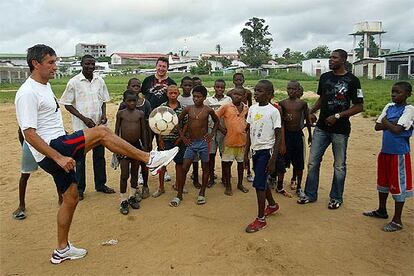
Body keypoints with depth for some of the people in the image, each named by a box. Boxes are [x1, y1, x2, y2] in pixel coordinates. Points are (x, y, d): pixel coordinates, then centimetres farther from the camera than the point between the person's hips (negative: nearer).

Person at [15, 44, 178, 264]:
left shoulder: (44, 86, 16)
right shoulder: (27, 93, -15)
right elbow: (29, 134, -21)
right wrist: (58, 157, -27)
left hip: (58, 150, 10)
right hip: (51, 151, -10)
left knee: (71, 198, 14)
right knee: (101, 132, -20)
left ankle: (62, 250, 28)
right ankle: (150, 159, -15)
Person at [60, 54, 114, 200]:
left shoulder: (100, 81, 4)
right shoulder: (74, 82, -8)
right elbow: (67, 104, -5)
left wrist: (104, 114, -5)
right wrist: (84, 119, -14)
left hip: (99, 125, 4)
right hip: (81, 126, -4)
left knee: (99, 156, 13)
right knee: (80, 157, 7)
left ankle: (100, 185, 27)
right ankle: (80, 188, 20)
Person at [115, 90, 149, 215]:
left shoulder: (141, 113, 2)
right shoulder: (121, 113, -2)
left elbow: (144, 131, 6)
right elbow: (116, 131, 2)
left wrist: (145, 147, 4)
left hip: (137, 145, 2)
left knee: (135, 173, 14)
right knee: (124, 175, -1)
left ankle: (132, 197, 29)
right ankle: (124, 201, 11)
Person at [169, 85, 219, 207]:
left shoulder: (208, 110, -3)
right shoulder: (188, 109, -1)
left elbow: (216, 121, 14)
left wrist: (212, 133, 1)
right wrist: (182, 136, 3)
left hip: (204, 142, -1)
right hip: (190, 143, 1)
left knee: (205, 168, 8)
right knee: (184, 168, 0)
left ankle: (202, 194, 24)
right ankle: (179, 195, 12)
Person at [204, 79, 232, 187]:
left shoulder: (228, 100, 4)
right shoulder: (208, 100, 5)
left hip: (224, 130, 0)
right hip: (211, 129, 1)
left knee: (224, 154, 6)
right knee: (211, 154, 5)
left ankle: (224, 177, 20)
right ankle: (211, 177, 18)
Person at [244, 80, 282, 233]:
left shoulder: (273, 111, -13)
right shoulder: (252, 109, 4)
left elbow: (278, 137, -11)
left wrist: (273, 160, -14)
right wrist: (246, 153, 10)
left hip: (266, 151, -6)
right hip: (255, 150, 7)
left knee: (259, 184, -7)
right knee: (262, 181, 19)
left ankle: (261, 219, 7)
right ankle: (272, 205, 44)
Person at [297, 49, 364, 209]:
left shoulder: (352, 80, -8)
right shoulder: (324, 77, 8)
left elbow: (359, 106, -8)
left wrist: (338, 116, -16)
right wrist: (312, 111, 2)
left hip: (340, 129, -4)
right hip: (321, 127, 5)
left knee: (339, 166, 9)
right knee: (313, 162, 6)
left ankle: (336, 198, 25)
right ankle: (310, 194, 21)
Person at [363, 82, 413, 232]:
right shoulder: (389, 107, 8)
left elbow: (397, 129, -22)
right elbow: (377, 126, 3)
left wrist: (386, 122, -7)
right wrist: (391, 123, -12)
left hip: (399, 153, -7)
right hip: (385, 151, 8)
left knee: (398, 185, 0)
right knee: (383, 182, 19)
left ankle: (397, 221, 11)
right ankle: (382, 211, 37)